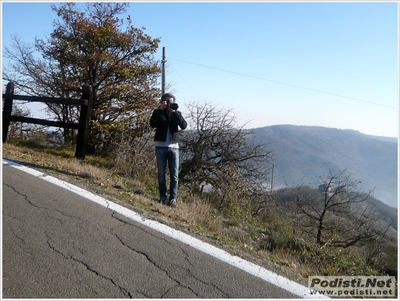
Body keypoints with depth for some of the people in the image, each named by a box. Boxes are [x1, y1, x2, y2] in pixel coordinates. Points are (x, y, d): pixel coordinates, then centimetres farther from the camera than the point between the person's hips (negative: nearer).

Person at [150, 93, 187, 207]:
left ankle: (173, 198, -1)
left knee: (174, 175, -4)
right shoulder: (159, 113, 11)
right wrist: (160, 110, -12)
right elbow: (152, 124, -8)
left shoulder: (177, 113, 14)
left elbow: (184, 125, -3)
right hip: (160, 146, 0)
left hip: (174, 146, 1)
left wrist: (175, 112, -11)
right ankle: (163, 197, 8)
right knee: (161, 174, 2)